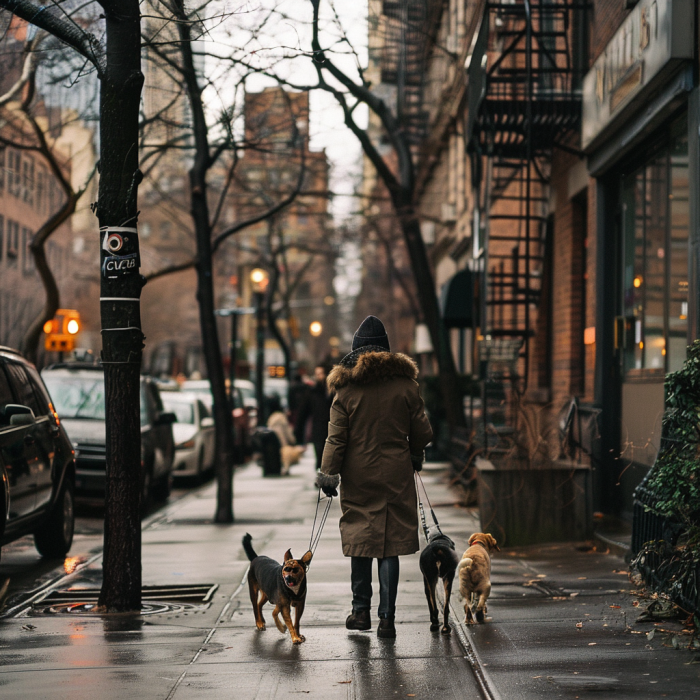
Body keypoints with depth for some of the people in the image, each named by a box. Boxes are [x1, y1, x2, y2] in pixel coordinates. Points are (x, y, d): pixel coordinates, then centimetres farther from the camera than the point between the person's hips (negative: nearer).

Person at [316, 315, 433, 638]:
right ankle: (386, 619, 0)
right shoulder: (404, 384, 0)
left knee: (360, 540, 13)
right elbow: (422, 432, 6)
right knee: (390, 544, 1)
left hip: (358, 477, 0)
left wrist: (328, 474, 2)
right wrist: (415, 455, 24)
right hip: (396, 477, 0)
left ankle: (361, 611, 19)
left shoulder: (346, 388, -4)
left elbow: (336, 437, -5)